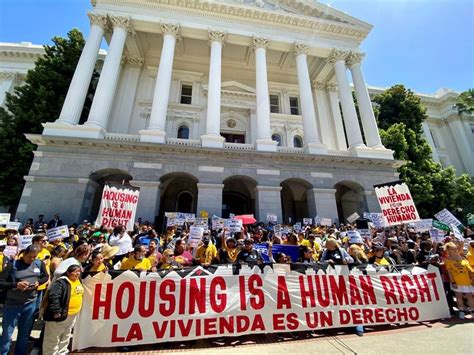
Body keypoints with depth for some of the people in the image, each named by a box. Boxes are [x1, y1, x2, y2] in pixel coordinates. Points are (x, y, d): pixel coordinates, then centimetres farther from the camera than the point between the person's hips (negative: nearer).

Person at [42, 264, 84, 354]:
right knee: (53, 339, 8)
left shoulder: (78, 281, 5)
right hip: (61, 315, -9)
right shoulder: (61, 282, -21)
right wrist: (56, 311, -26)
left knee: (65, 337, 24)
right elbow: (53, 297, -27)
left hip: (73, 315, 9)